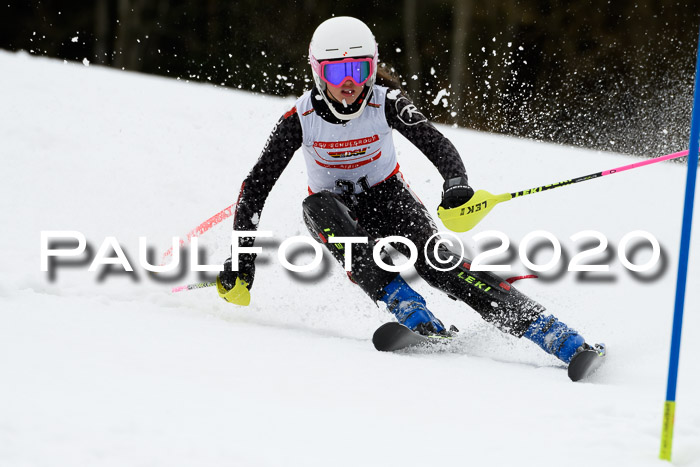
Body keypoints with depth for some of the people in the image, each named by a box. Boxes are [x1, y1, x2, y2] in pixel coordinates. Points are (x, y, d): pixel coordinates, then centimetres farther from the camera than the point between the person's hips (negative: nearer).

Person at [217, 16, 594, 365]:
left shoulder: (386, 104, -19)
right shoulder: (301, 119, -20)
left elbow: (437, 145, -28)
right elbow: (256, 186, -18)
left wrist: (457, 185, -50)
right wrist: (241, 261, -25)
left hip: (386, 196, -1)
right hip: (336, 209, 1)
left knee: (434, 259, -28)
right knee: (319, 207, -36)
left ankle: (556, 336, -37)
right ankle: (410, 312, -42)